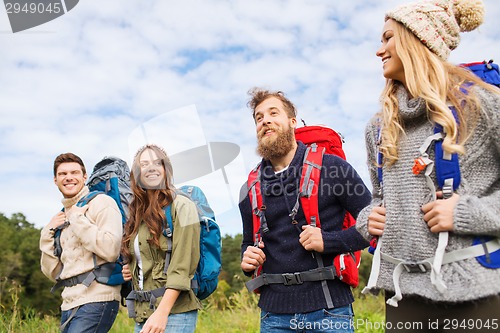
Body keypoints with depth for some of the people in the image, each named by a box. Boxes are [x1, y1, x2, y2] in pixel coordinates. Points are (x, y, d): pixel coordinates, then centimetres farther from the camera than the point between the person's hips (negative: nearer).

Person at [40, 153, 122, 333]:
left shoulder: (101, 202, -4)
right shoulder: (62, 216, 17)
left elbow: (111, 250, -20)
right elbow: (53, 273, 15)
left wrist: (78, 219, -12)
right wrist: (48, 233, 5)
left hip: (96, 300, -7)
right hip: (69, 303, 7)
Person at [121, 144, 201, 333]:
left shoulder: (181, 206, -5)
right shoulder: (138, 213, 14)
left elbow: (182, 266, -13)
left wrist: (162, 312, -19)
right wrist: (131, 270, 6)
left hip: (174, 310, -6)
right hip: (143, 312, 7)